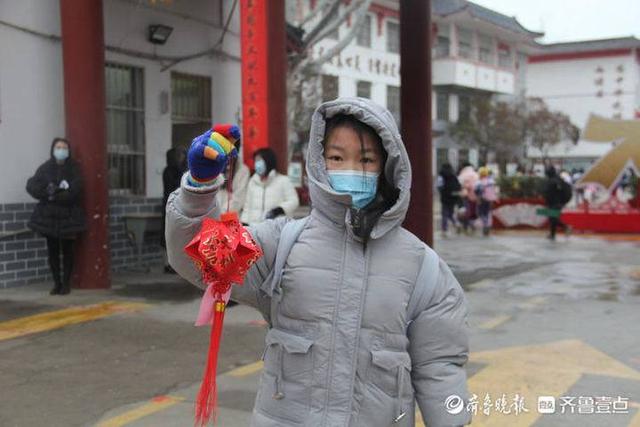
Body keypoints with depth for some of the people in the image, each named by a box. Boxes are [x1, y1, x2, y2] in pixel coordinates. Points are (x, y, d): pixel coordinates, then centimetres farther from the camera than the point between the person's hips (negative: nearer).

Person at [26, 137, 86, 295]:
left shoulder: (74, 168, -1)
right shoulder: (45, 168, 4)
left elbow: (74, 190, -13)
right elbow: (31, 186, -4)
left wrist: (54, 195, -18)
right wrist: (47, 192, -19)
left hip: (68, 216, -2)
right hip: (49, 216, 2)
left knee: (67, 251, 3)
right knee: (52, 251, 5)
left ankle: (66, 283, 12)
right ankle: (57, 283, 14)